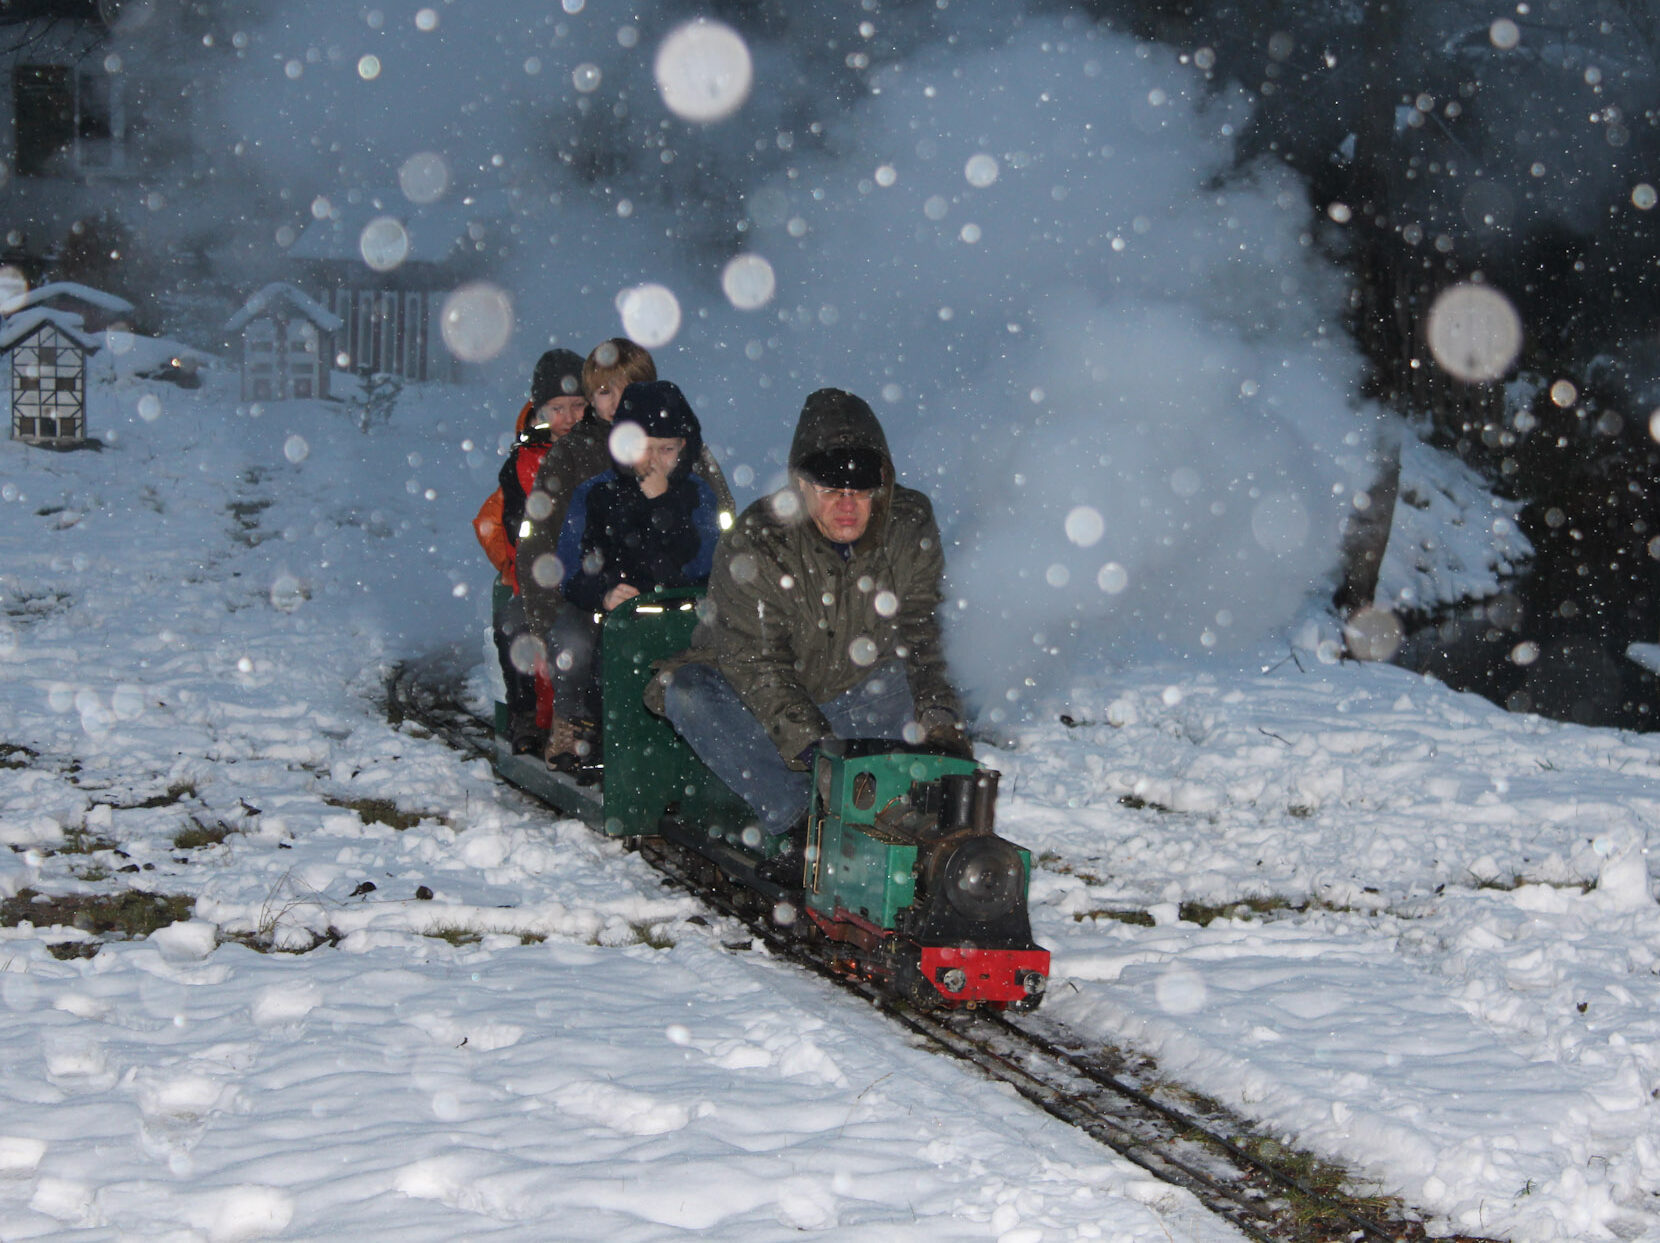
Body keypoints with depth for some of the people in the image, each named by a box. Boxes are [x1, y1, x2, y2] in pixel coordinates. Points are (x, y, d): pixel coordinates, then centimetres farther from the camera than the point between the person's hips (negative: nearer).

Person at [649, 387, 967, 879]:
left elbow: (921, 641, -7)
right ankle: (804, 824, -33)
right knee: (688, 691, -30)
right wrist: (811, 748, -35)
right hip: (758, 707, -2)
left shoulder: (911, 529, -11)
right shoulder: (752, 546, -22)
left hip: (852, 705, 2)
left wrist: (939, 721, -24)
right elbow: (759, 666, -24)